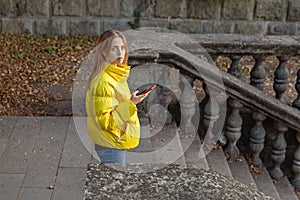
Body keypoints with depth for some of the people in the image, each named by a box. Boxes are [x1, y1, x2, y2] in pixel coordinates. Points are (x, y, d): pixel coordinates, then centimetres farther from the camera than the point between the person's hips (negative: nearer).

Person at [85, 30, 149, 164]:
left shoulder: (117, 75, 7)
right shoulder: (102, 82, -23)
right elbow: (104, 120, -24)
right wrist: (130, 104, -27)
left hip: (118, 142, 9)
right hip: (110, 146, -9)